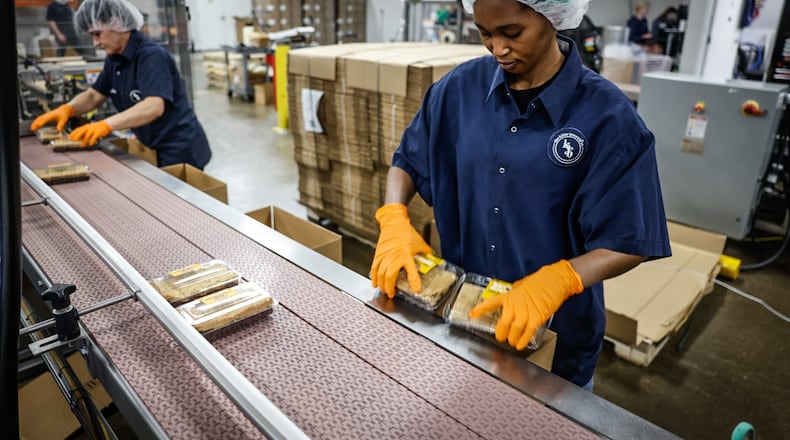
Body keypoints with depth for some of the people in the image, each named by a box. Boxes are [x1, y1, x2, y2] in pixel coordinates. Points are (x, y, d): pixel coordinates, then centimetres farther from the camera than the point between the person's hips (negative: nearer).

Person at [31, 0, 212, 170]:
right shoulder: (114, 59, 7)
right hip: (154, 149, 8)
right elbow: (94, 95, 15)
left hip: (180, 151, -8)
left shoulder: (151, 56, -20)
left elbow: (154, 106, -33)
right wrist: (67, 109, -5)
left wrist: (106, 125, -42)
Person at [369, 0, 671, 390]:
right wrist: (394, 219, -15)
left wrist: (556, 280, -34)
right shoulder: (460, 88, -7)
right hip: (458, 314, 4)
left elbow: (629, 243, -17)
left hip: (555, 336, -3)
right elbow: (407, 161, 4)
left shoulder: (607, 116, -18)